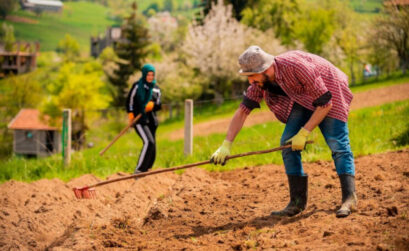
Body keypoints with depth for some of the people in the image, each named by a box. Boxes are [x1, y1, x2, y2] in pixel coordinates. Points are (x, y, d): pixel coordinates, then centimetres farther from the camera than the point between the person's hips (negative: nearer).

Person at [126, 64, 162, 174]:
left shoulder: (156, 89, 10)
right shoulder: (137, 86, -3)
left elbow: (159, 105, 8)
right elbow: (129, 100, 0)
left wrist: (153, 104, -13)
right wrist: (130, 113, -10)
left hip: (151, 120, 6)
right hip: (139, 119, -6)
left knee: (152, 148, 5)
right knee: (148, 142, -23)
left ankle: (144, 171, 17)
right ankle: (139, 169, -22)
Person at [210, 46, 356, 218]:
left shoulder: (297, 67, -38)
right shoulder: (260, 81, -17)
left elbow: (325, 104, -30)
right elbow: (242, 111, -10)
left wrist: (303, 133, -28)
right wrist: (226, 146, -16)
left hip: (328, 92, -7)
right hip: (302, 100, 7)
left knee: (337, 144, -19)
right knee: (287, 144, -5)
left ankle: (349, 198, -20)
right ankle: (298, 202, -2)